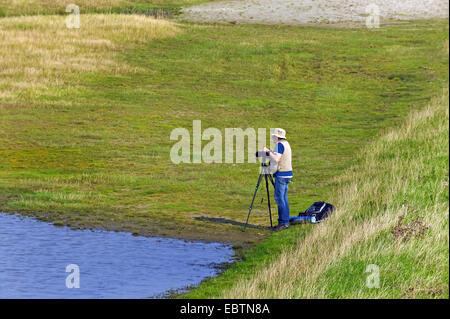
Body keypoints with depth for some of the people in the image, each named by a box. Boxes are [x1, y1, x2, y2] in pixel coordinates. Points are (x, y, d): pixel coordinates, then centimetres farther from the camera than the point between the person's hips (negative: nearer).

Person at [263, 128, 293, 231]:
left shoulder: (280, 145, -14)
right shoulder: (286, 143, 16)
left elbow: (276, 159, -24)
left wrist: (268, 151, -12)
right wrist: (269, 152, 22)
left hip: (281, 174, -10)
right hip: (286, 174, 10)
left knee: (279, 198, -9)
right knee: (283, 198, 11)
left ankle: (283, 222, -10)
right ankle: (285, 221, 12)